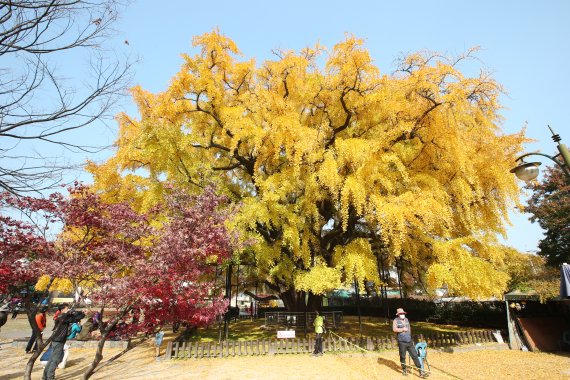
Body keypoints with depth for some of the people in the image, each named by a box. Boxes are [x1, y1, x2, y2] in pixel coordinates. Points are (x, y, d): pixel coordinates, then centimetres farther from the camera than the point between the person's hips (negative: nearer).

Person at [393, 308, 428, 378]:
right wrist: (403, 329, -15)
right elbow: (394, 329, -20)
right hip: (402, 342, -5)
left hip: (409, 342, 5)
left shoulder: (406, 319, 11)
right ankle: (404, 370, 25)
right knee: (403, 357, 7)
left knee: (415, 356, 3)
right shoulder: (396, 320, -8)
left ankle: (421, 372, 7)